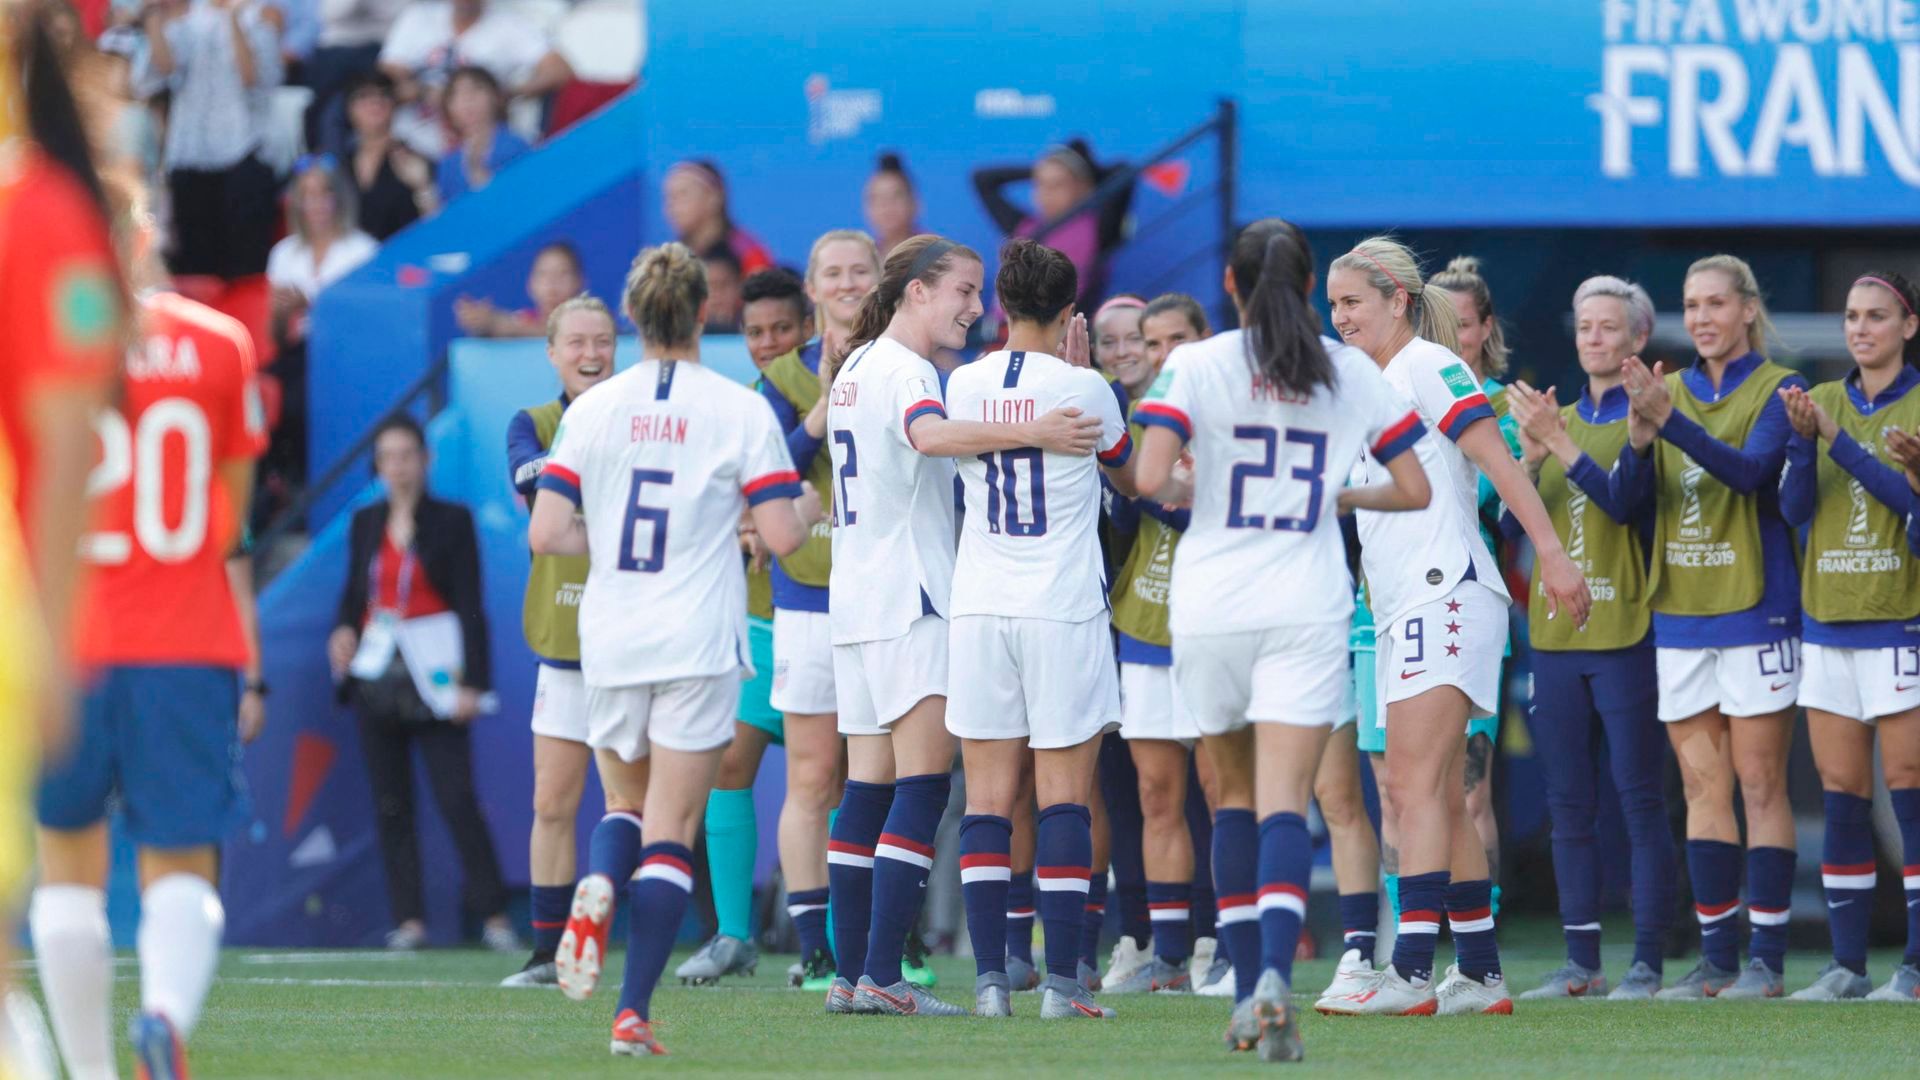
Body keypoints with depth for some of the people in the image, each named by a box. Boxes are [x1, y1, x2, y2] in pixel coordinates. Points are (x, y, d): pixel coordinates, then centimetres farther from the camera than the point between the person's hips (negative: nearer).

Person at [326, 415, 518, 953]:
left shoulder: (451, 522, -1)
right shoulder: (365, 523, 11)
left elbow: (470, 606, -4)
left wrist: (472, 682, -11)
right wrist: (344, 632, -4)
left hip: (434, 673, -4)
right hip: (377, 672, 4)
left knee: (457, 798, -11)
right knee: (390, 803, 2)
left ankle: (493, 914, -5)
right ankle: (409, 918, 6)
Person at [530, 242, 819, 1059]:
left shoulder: (592, 410, 1)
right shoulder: (739, 410, -6)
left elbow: (546, 534, -2)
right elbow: (781, 534, -9)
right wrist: (810, 506, 13)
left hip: (609, 643, 2)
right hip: (698, 643, -2)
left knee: (628, 804, 22)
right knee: (671, 833, 2)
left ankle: (597, 890, -12)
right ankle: (633, 1012, -8)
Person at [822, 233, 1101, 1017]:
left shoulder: (856, 369, 18)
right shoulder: (902, 371, -12)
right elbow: (931, 434, -33)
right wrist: (1032, 434, -45)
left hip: (857, 600, 10)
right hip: (909, 602, -10)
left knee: (868, 787, 8)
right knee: (922, 784, -12)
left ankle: (851, 974, 7)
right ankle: (883, 975, -18)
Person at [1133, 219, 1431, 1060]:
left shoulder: (1196, 365, -3)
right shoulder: (1352, 374, 5)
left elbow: (1152, 478, -15)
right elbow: (1413, 489, 7)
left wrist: (1185, 488, 8)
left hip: (1211, 609, 0)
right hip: (1308, 611, 0)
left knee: (1235, 792, 16)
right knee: (1285, 803, -6)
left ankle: (1248, 992, 14)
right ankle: (1276, 975, -29)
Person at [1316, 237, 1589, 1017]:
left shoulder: (1427, 366, -6)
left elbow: (1499, 461, -14)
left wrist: (1552, 554, -21)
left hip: (1445, 594, -10)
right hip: (1404, 609, 10)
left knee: (1415, 785, -17)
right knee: (1440, 800, 9)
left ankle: (1411, 972, -23)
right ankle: (1480, 974, 12)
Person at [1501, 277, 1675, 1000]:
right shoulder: (1559, 418, 16)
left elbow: (1625, 501, -16)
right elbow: (1512, 522, 9)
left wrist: (1559, 441, -20)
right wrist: (1530, 454, -8)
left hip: (1626, 634, -6)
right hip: (1555, 635, 6)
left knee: (1640, 799, -6)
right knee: (1569, 805, 6)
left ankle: (1648, 961, -6)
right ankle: (1581, 961, 9)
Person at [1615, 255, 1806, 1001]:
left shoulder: (1776, 389, -2)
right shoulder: (1671, 390, 11)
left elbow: (1753, 469, -20)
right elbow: (1630, 491, 0)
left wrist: (1669, 421, -31)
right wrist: (1640, 434, -22)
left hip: (1755, 605, -5)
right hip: (1680, 605, 5)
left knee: (1759, 783, -5)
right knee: (1702, 787, 4)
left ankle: (1767, 959, -3)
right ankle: (1717, 959, 7)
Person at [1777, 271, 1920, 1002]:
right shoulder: (1823, 400, 11)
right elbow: (1793, 508, 3)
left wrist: (1840, 439, -18)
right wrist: (1804, 439, -14)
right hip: (1828, 621, 4)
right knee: (1841, 798, 4)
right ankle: (1846, 965, 7)